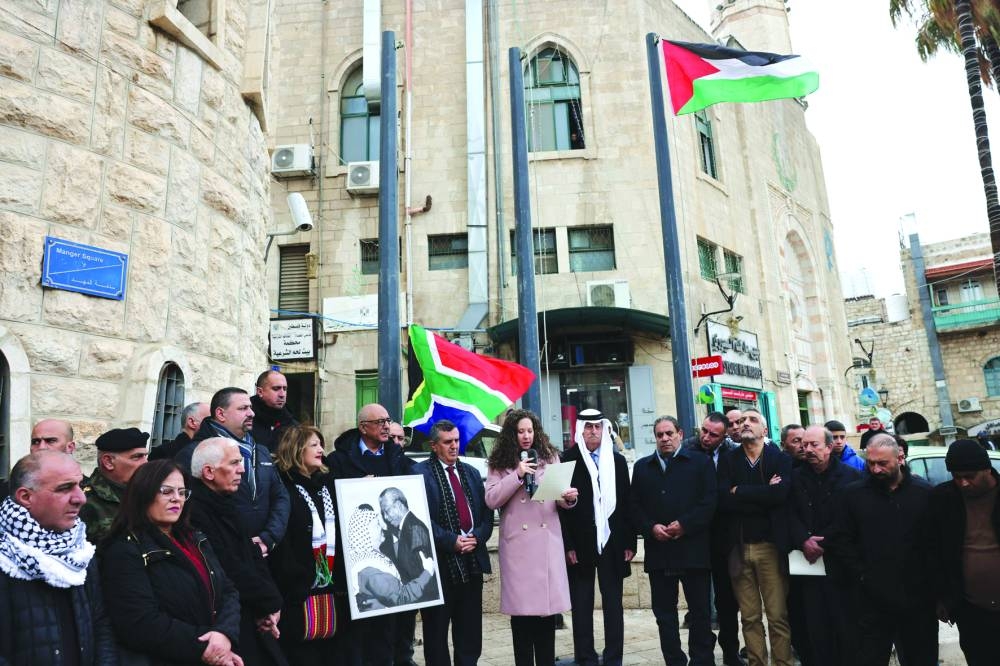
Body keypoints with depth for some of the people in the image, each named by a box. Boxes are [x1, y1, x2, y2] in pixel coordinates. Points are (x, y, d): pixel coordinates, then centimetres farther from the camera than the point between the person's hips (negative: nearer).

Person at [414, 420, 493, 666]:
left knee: (470, 634, 12)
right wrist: (452, 542, -16)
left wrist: (476, 537, -6)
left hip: (472, 561, 5)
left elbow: (487, 514, 12)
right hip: (441, 562, -5)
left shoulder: (471, 473, 15)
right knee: (436, 634, 7)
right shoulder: (420, 473, -5)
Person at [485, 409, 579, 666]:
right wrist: (517, 475, -13)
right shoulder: (499, 464, 4)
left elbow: (560, 497, 10)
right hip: (517, 544, -2)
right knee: (521, 609, 1)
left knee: (547, 606, 6)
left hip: (548, 541, 2)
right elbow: (491, 500, -5)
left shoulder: (549, 457, 9)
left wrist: (568, 498, -13)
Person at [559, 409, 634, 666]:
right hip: (580, 544, -3)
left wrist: (629, 542, 3)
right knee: (582, 605, 6)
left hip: (612, 542, 3)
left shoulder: (617, 460, 8)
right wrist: (568, 545, -9)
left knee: (613, 604, 9)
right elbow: (562, 505, -5)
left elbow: (626, 503, 8)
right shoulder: (567, 461, -3)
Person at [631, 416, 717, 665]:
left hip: (693, 549, -2)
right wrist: (651, 528, -8)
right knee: (664, 612, 7)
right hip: (658, 551, 3)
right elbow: (634, 506, 8)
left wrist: (684, 525, -14)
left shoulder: (701, 462, 4)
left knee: (700, 611, 5)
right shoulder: (642, 466, 12)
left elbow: (709, 502, -5)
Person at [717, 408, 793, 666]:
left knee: (778, 616, 1)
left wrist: (739, 491, -10)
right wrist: (762, 496, -13)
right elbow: (723, 501, -8)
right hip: (739, 547, 2)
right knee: (750, 617, 8)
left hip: (770, 546, -2)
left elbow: (780, 493, -17)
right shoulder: (727, 461, 7)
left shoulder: (781, 459, 2)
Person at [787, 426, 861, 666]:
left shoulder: (851, 476, 0)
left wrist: (821, 543, -10)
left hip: (840, 563, -2)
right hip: (808, 562, 2)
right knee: (814, 624, 4)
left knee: (843, 623, 2)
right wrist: (804, 541, -14)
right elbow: (790, 515, 3)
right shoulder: (796, 477, 9)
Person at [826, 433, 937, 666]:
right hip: (871, 601, 0)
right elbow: (839, 541, 3)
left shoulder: (924, 492, 0)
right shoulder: (855, 494, 2)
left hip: (918, 602, 0)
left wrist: (933, 585, -4)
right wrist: (861, 575, -4)